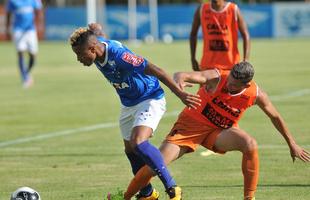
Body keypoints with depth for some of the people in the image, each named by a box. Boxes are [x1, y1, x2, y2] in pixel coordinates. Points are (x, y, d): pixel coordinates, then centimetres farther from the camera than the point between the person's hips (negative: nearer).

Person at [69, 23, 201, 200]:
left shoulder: (118, 55, -34)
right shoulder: (97, 44, -12)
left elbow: (155, 71, -32)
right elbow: (96, 29, 13)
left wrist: (181, 94, -31)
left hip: (149, 100, -9)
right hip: (128, 104, 9)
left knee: (138, 143, -27)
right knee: (130, 151, 13)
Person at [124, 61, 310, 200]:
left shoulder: (256, 95, -14)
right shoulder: (216, 78, -25)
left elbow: (276, 117, 4)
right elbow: (180, 75, -38)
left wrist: (292, 145, 11)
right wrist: (180, 81, -63)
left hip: (218, 132, 2)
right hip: (190, 124, -2)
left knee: (250, 144, -29)